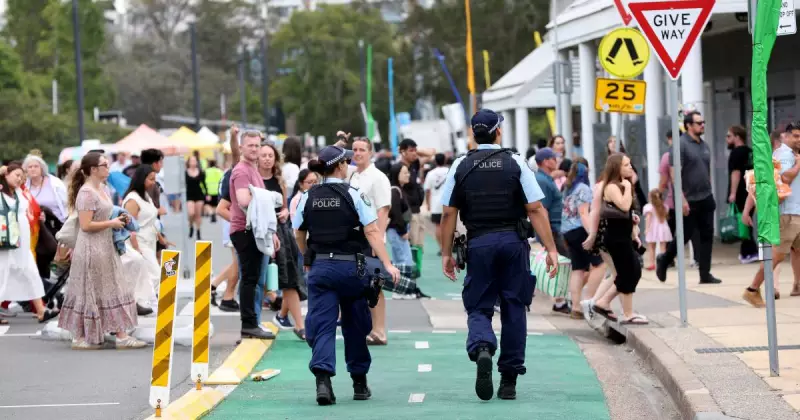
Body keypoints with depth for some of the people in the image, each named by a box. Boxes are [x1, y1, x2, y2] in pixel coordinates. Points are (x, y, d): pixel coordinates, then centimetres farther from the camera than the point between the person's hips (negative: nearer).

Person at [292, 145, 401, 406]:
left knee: (322, 326, -2)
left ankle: (323, 379, -24)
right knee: (355, 326, 13)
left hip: (320, 267, 2)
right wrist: (387, 264, -15)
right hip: (351, 267, -2)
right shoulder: (354, 196, -6)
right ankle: (359, 383, 23)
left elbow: (299, 235, 12)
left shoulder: (307, 198, 4)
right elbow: (372, 232, -13)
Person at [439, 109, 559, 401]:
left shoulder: (461, 166, 2)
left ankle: (482, 349, -25)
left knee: (478, 308, 8)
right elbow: (536, 209, -5)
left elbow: (448, 214, 1)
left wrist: (446, 254, 9)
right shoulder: (515, 163, -1)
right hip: (513, 242, 0)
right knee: (513, 309, 9)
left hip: (478, 245, 0)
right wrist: (551, 249, -2)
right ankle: (509, 381, 10)